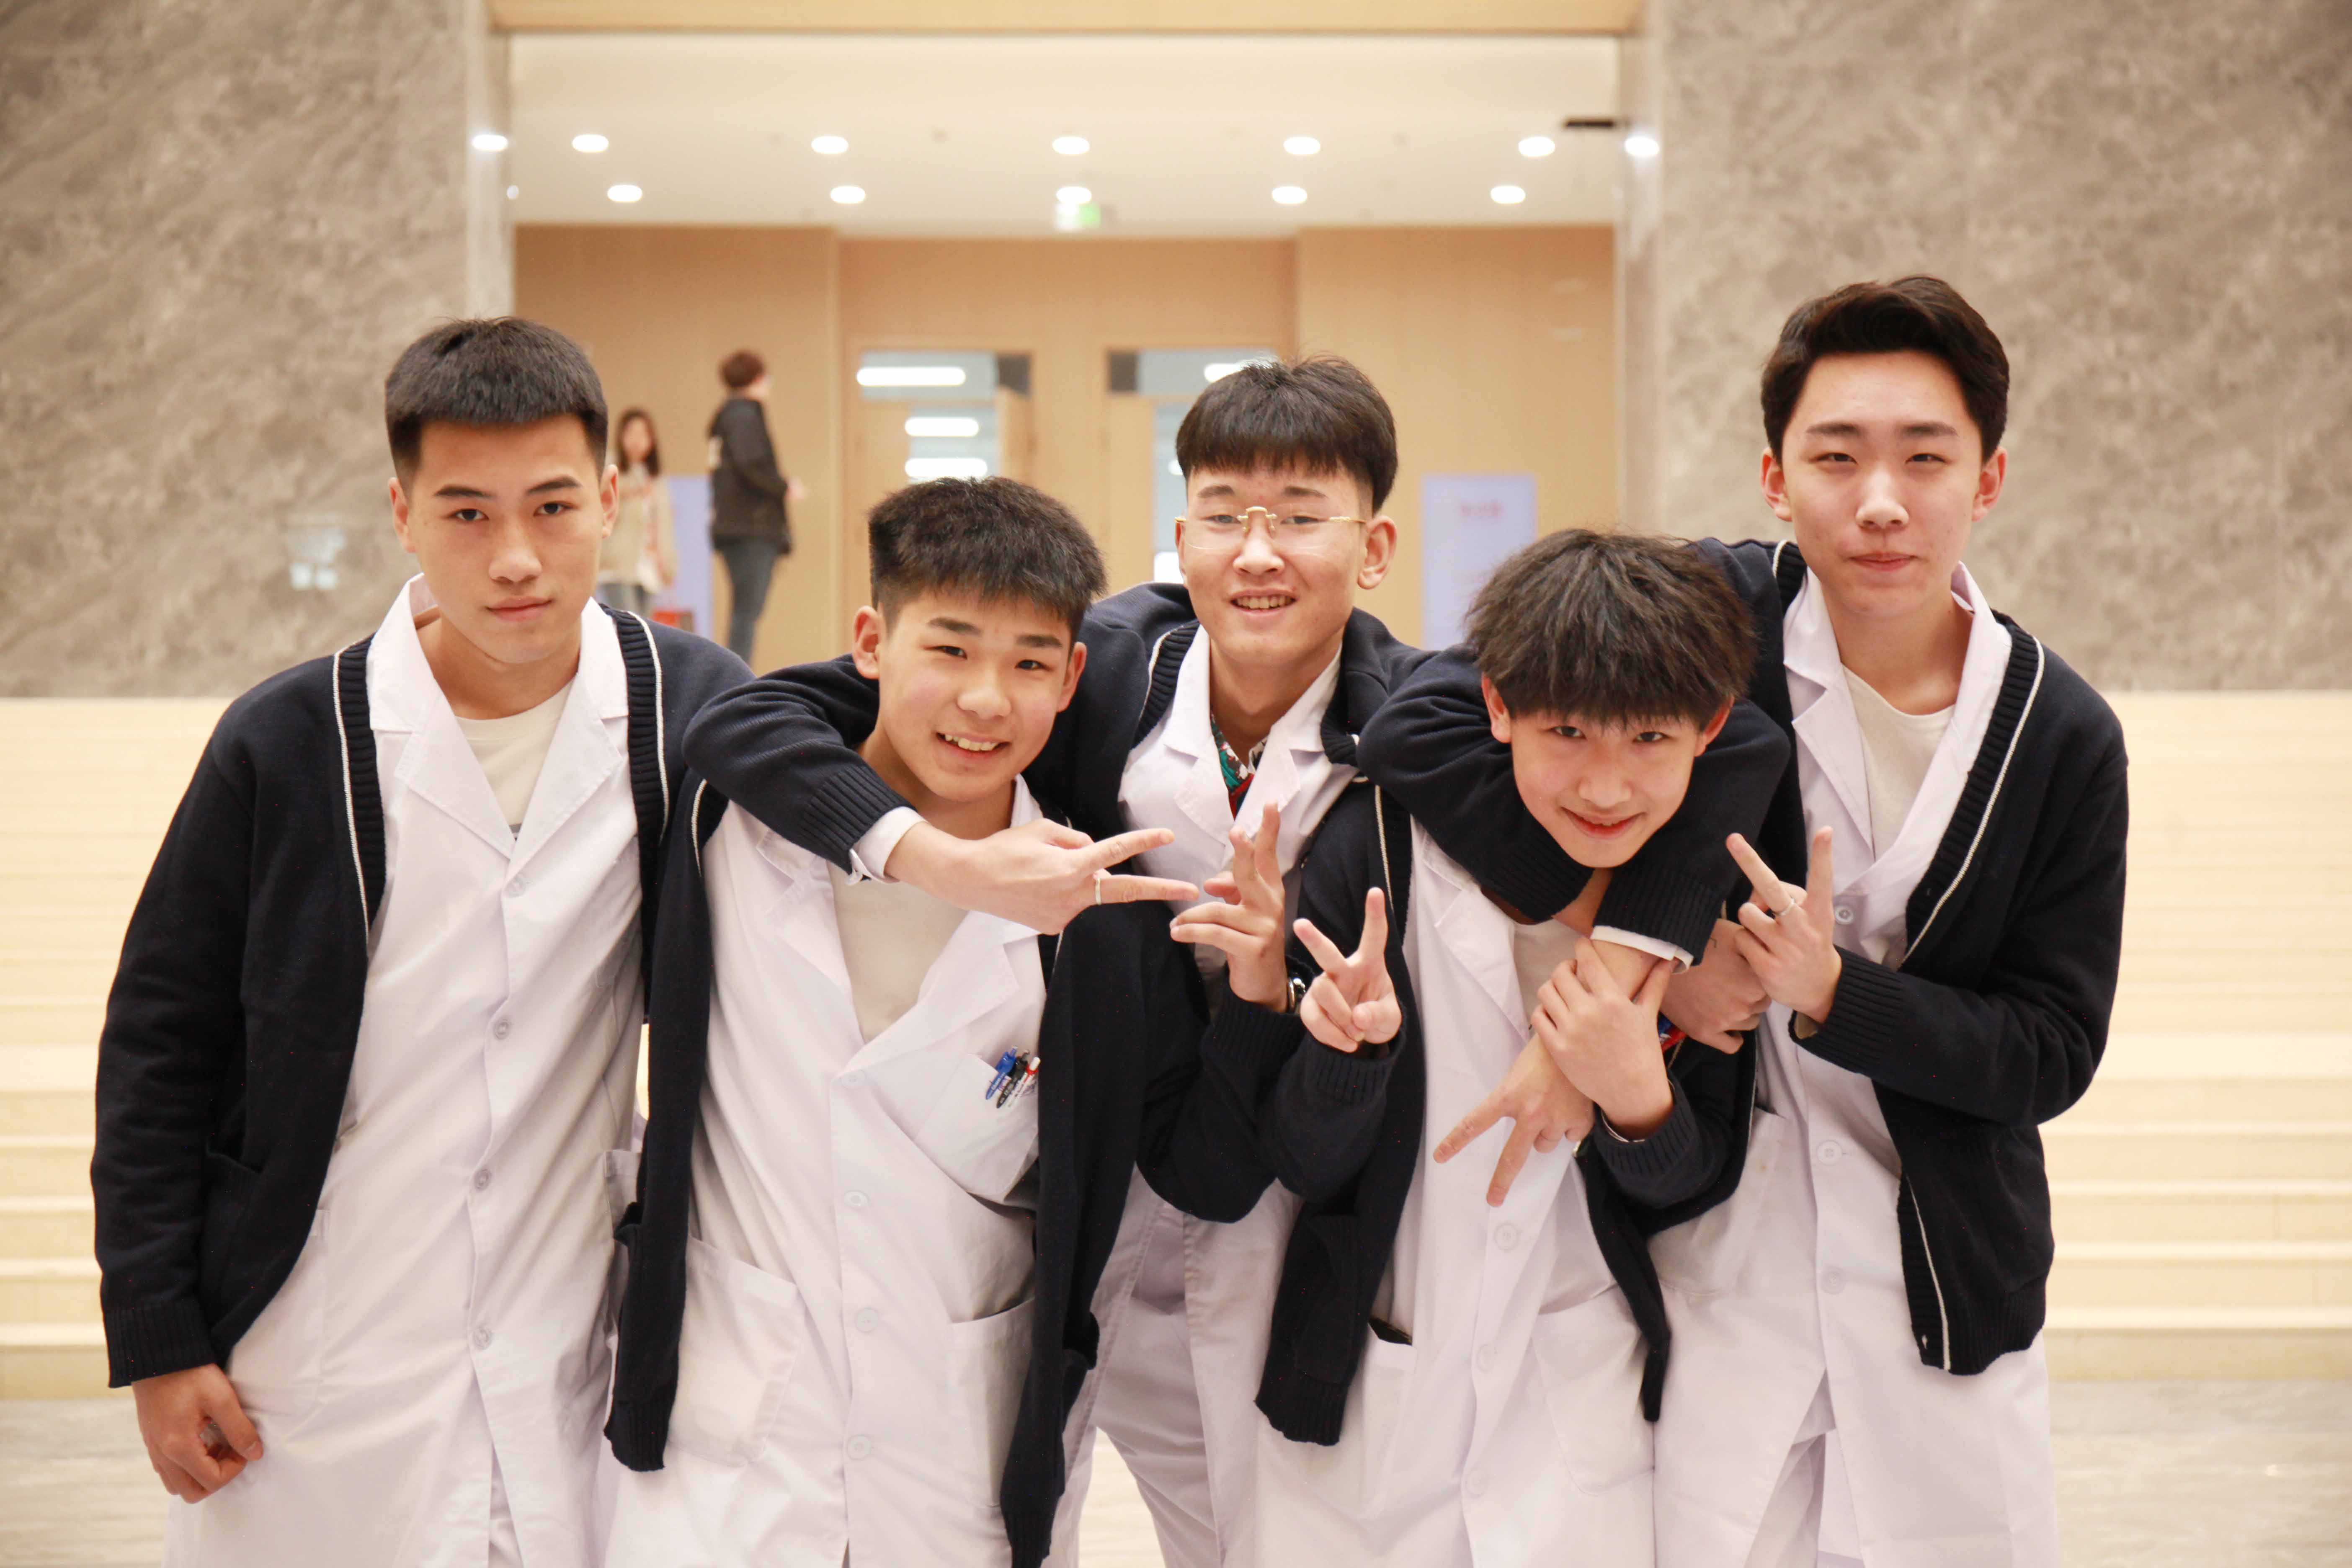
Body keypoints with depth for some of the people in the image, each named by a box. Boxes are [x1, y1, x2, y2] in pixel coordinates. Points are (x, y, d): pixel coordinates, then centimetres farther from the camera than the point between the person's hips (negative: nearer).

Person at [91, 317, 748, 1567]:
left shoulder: (695, 708, -5)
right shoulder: (291, 744, -8)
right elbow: (157, 1045, 0)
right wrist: (156, 1340, 0)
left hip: (574, 1367, 1)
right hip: (308, 1383, -1)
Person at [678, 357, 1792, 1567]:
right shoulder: (1100, 671, -13)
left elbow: (1732, 747, -18)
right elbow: (742, 724, -15)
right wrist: (950, 865, -29)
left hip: (1264, 1284, 1)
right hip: (1050, 1251, 0)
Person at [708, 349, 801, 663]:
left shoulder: (727, 415, 21)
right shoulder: (745, 414, -8)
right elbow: (751, 464, -20)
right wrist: (785, 487, -7)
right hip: (751, 529, -10)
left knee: (744, 611, 11)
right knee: (748, 610, -12)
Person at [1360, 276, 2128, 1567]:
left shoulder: (2061, 737, -3)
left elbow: (2055, 1047, -3)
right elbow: (1422, 731, -20)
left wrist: (1833, 991, -20)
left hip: (1947, 1289, 2)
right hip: (1712, 1254, -2)